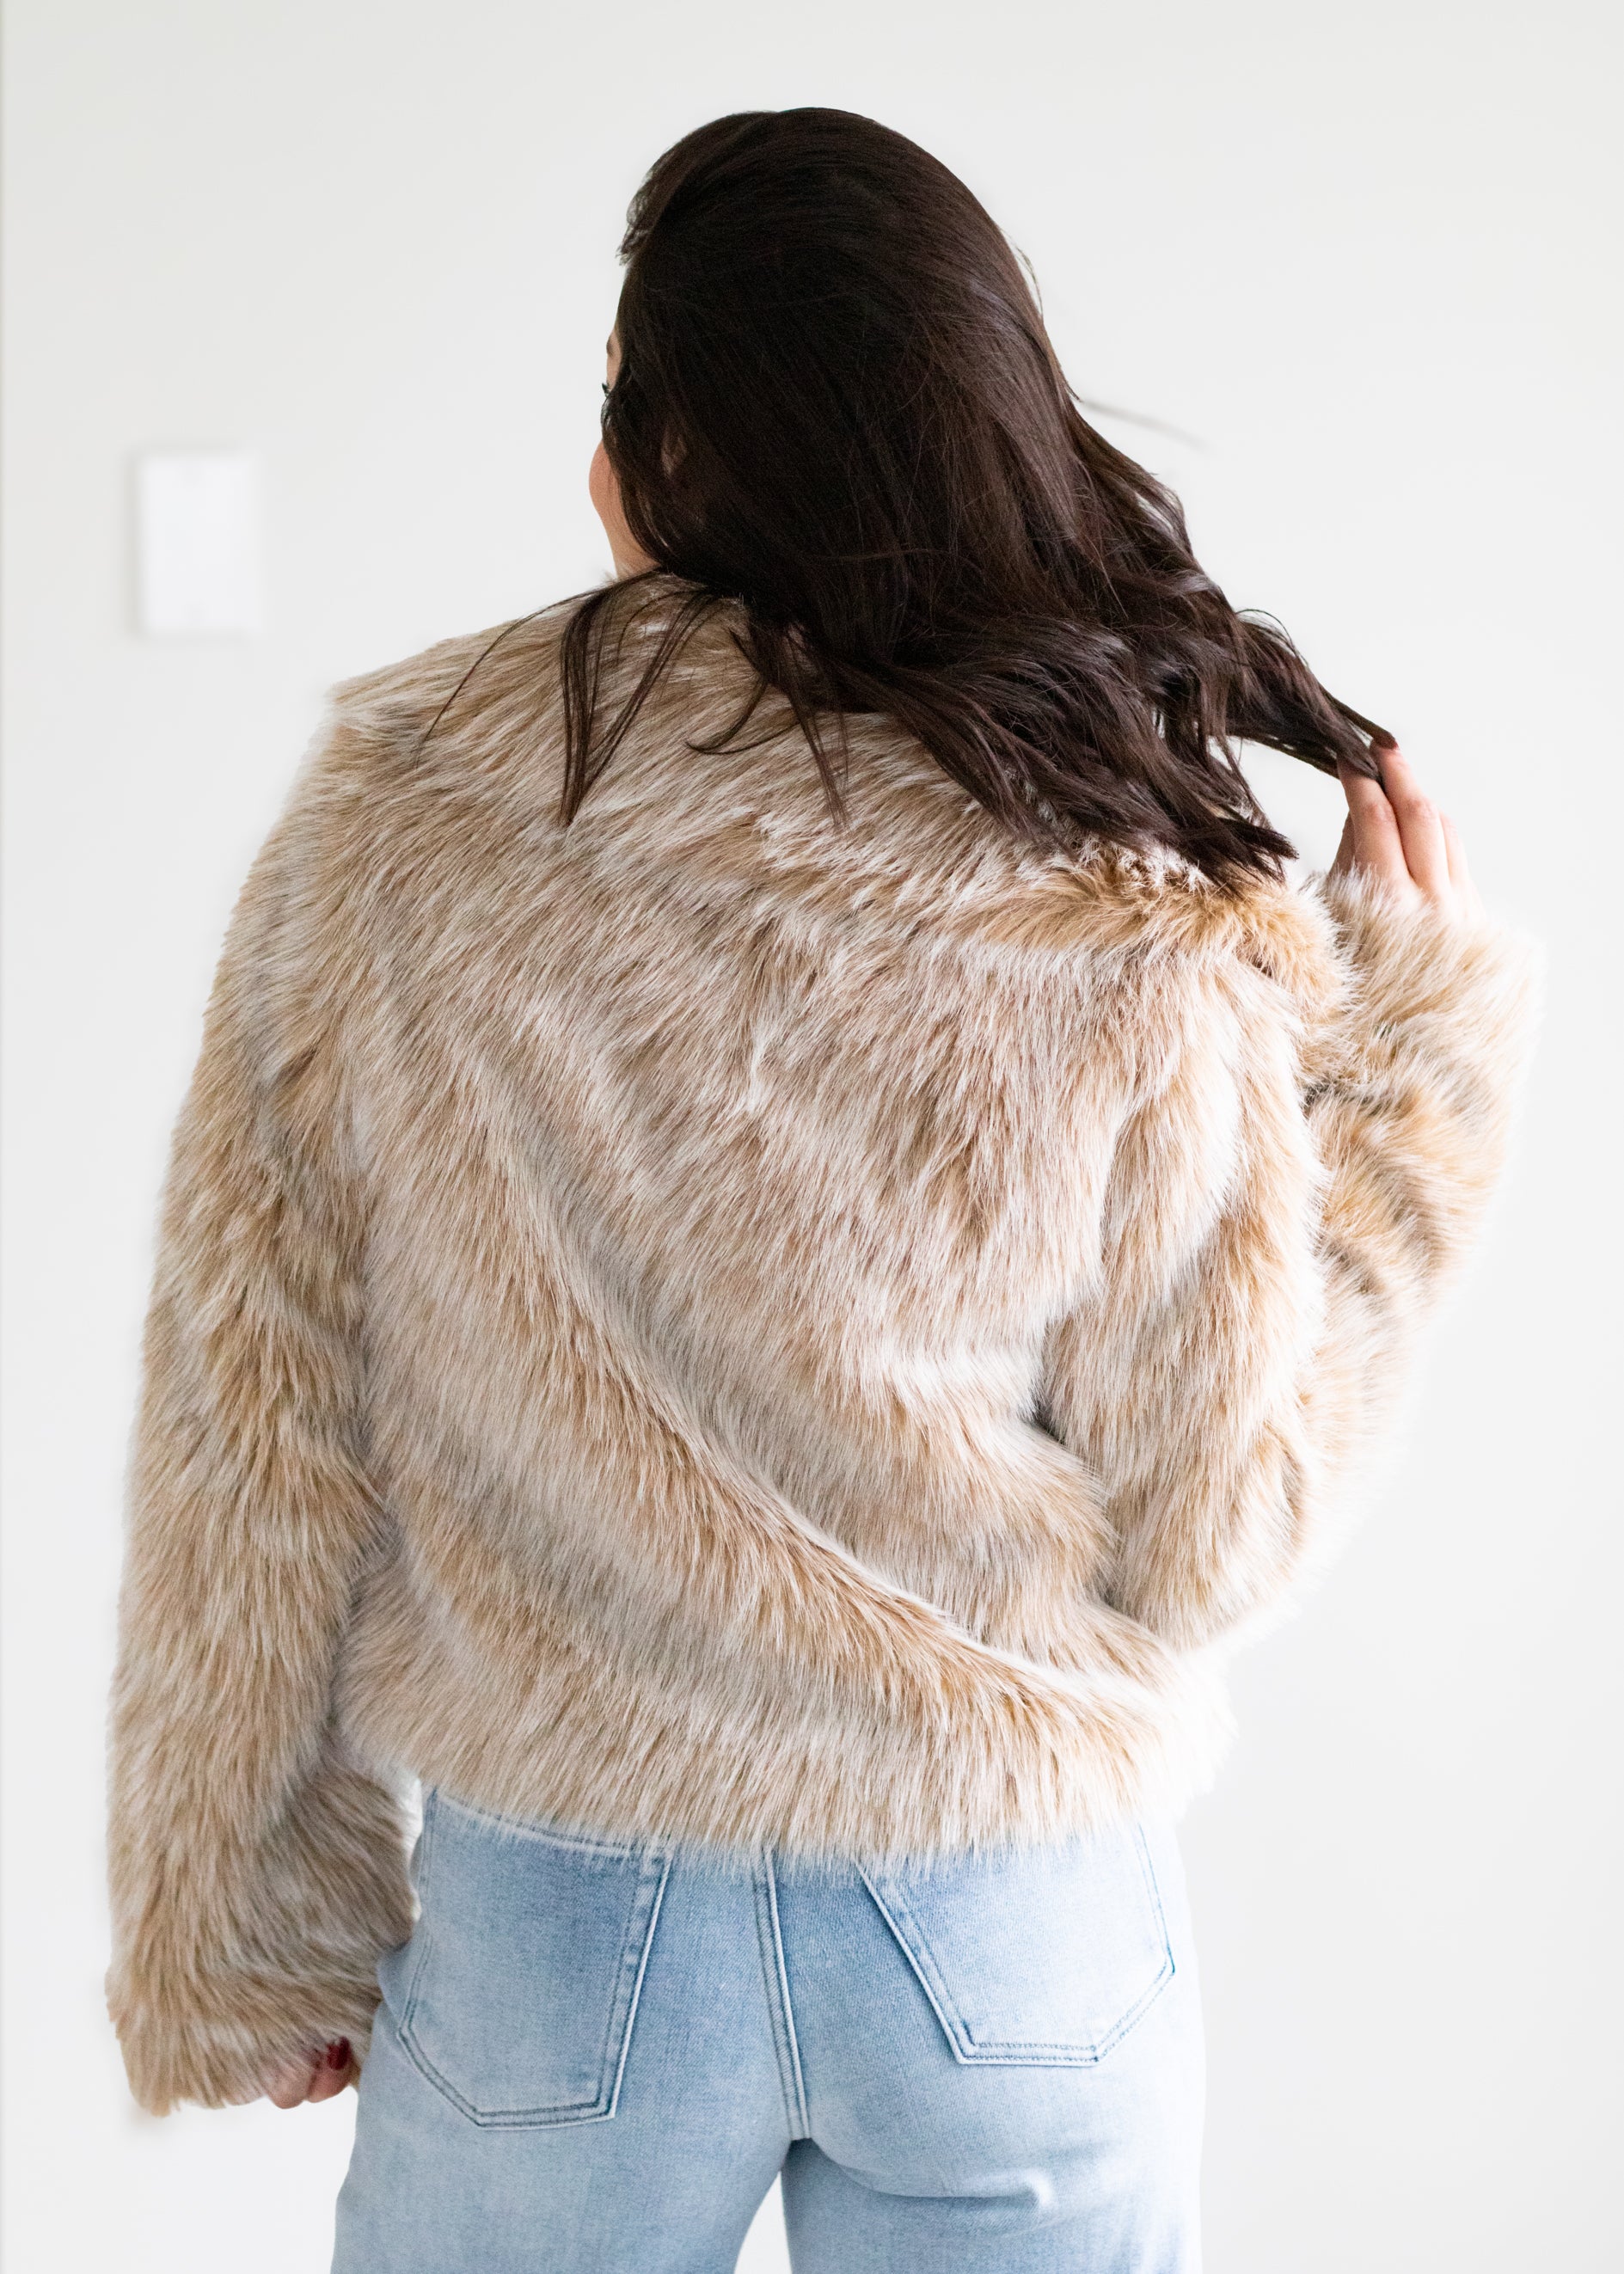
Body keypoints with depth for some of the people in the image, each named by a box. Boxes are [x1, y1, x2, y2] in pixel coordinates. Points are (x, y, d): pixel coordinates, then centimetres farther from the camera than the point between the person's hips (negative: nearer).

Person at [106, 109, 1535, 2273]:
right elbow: (1208, 1546, -8)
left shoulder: (382, 835, -12)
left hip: (555, 1929, 1)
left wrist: (237, 1934, 7)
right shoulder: (1148, 939, -16)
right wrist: (1411, 1050, -1)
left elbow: (249, 1453, -7)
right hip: (1016, 1935, 0)